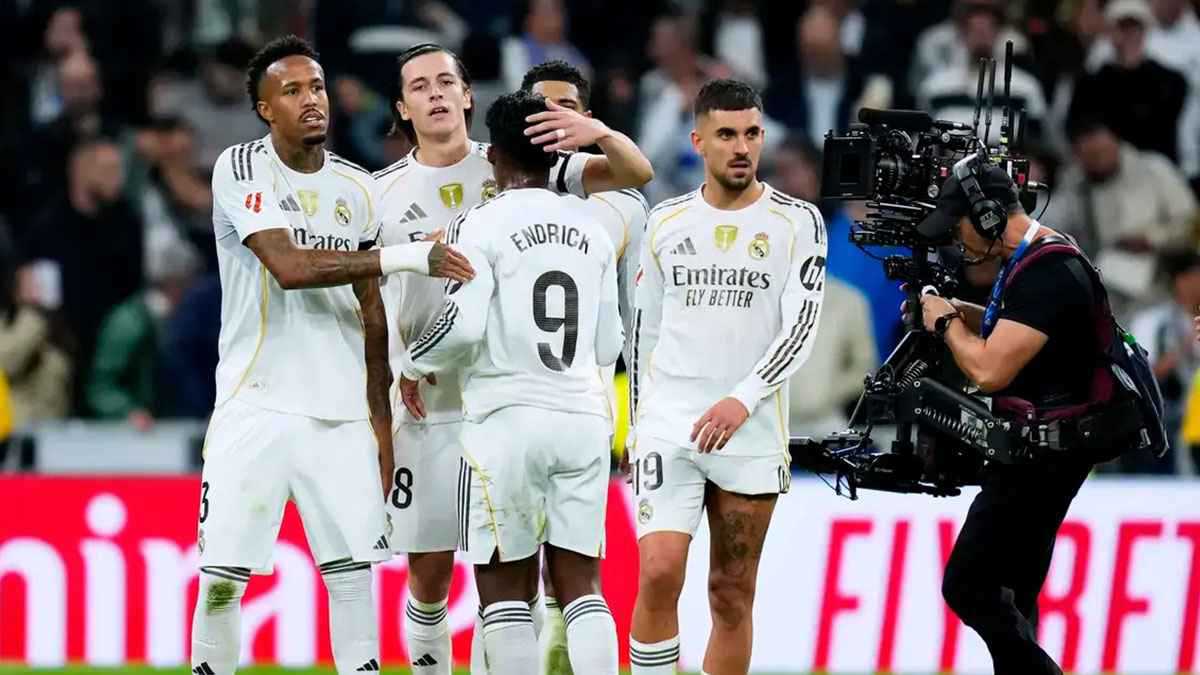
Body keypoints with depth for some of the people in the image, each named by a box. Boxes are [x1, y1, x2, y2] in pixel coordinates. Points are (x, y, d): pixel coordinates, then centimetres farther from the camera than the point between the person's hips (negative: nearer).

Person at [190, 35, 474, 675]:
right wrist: (405, 257, -24)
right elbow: (289, 267, -19)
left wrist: (381, 421, 15)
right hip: (256, 406, -4)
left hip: (340, 411, 4)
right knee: (222, 577, -7)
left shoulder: (357, 189, 10)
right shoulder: (241, 171, -6)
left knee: (353, 574, 0)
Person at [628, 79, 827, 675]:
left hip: (752, 434, -1)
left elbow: (802, 326, -10)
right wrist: (639, 421, 17)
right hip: (670, 425, 1)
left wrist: (743, 400, -23)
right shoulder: (666, 222, 8)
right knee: (658, 574, -15)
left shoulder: (796, 222, 0)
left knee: (732, 595, 5)